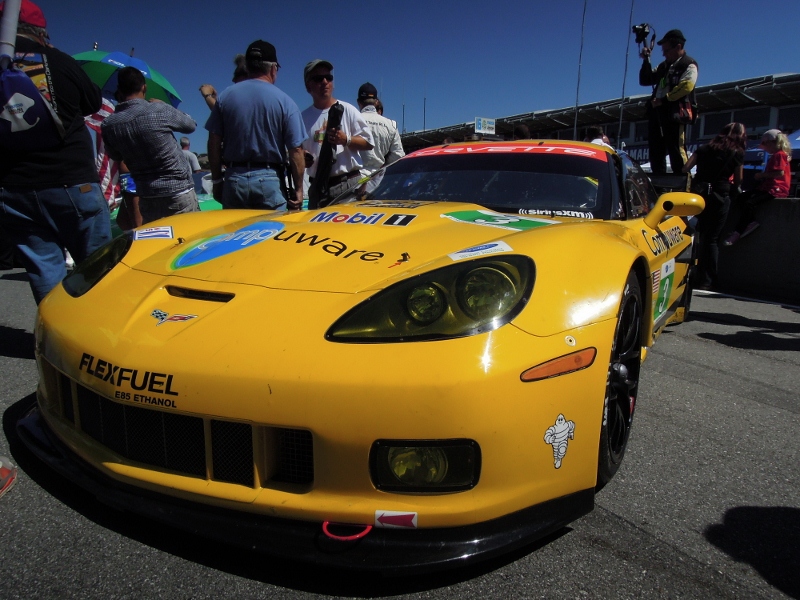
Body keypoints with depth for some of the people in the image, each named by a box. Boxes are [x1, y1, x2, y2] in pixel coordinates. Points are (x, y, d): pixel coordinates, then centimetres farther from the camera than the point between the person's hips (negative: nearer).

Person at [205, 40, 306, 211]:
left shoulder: (225, 96, 4)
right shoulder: (285, 102, -4)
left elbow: (214, 143, 4)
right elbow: (295, 150, -7)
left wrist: (217, 180, 13)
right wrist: (298, 189, 1)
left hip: (234, 179, 3)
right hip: (270, 180, -3)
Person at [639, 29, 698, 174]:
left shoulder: (689, 65, 1)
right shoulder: (664, 66, 24)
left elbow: (686, 86, -13)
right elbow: (645, 80, 22)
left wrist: (664, 100, -17)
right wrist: (646, 60, 11)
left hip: (676, 113, -8)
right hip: (657, 112, 8)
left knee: (676, 151, -13)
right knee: (656, 152, 8)